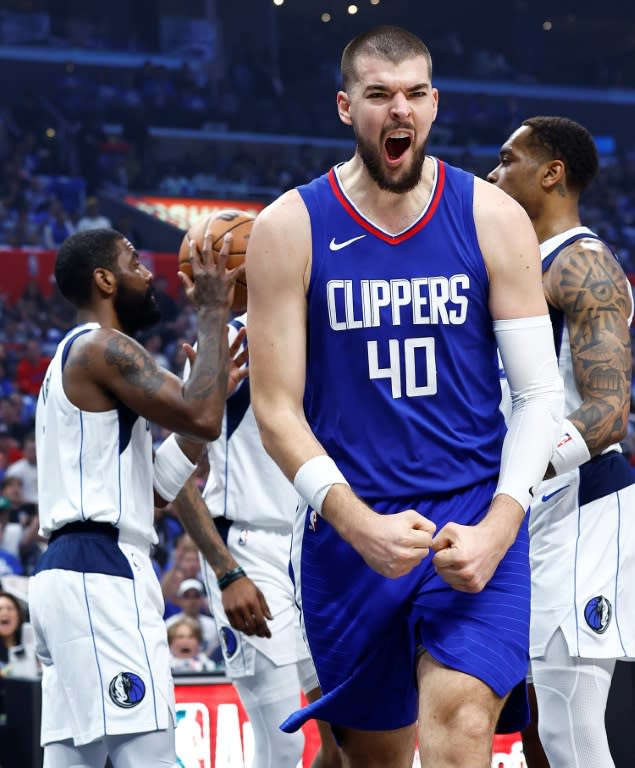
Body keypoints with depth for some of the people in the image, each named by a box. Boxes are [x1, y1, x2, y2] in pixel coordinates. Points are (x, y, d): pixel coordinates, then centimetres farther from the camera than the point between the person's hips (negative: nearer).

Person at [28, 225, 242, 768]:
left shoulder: (73, 358, 25)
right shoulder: (104, 347, -6)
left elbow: (145, 492, 25)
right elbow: (203, 420, -18)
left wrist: (209, 381, 22)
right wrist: (213, 313, -7)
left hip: (67, 574, 11)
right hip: (103, 573, -11)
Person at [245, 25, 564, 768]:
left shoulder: (493, 219, 0)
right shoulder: (289, 228, -1)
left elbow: (540, 394, 0)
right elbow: (277, 408, -3)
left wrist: (496, 531, -15)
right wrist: (361, 526, -17)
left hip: (476, 519, -1)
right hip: (348, 525, 1)